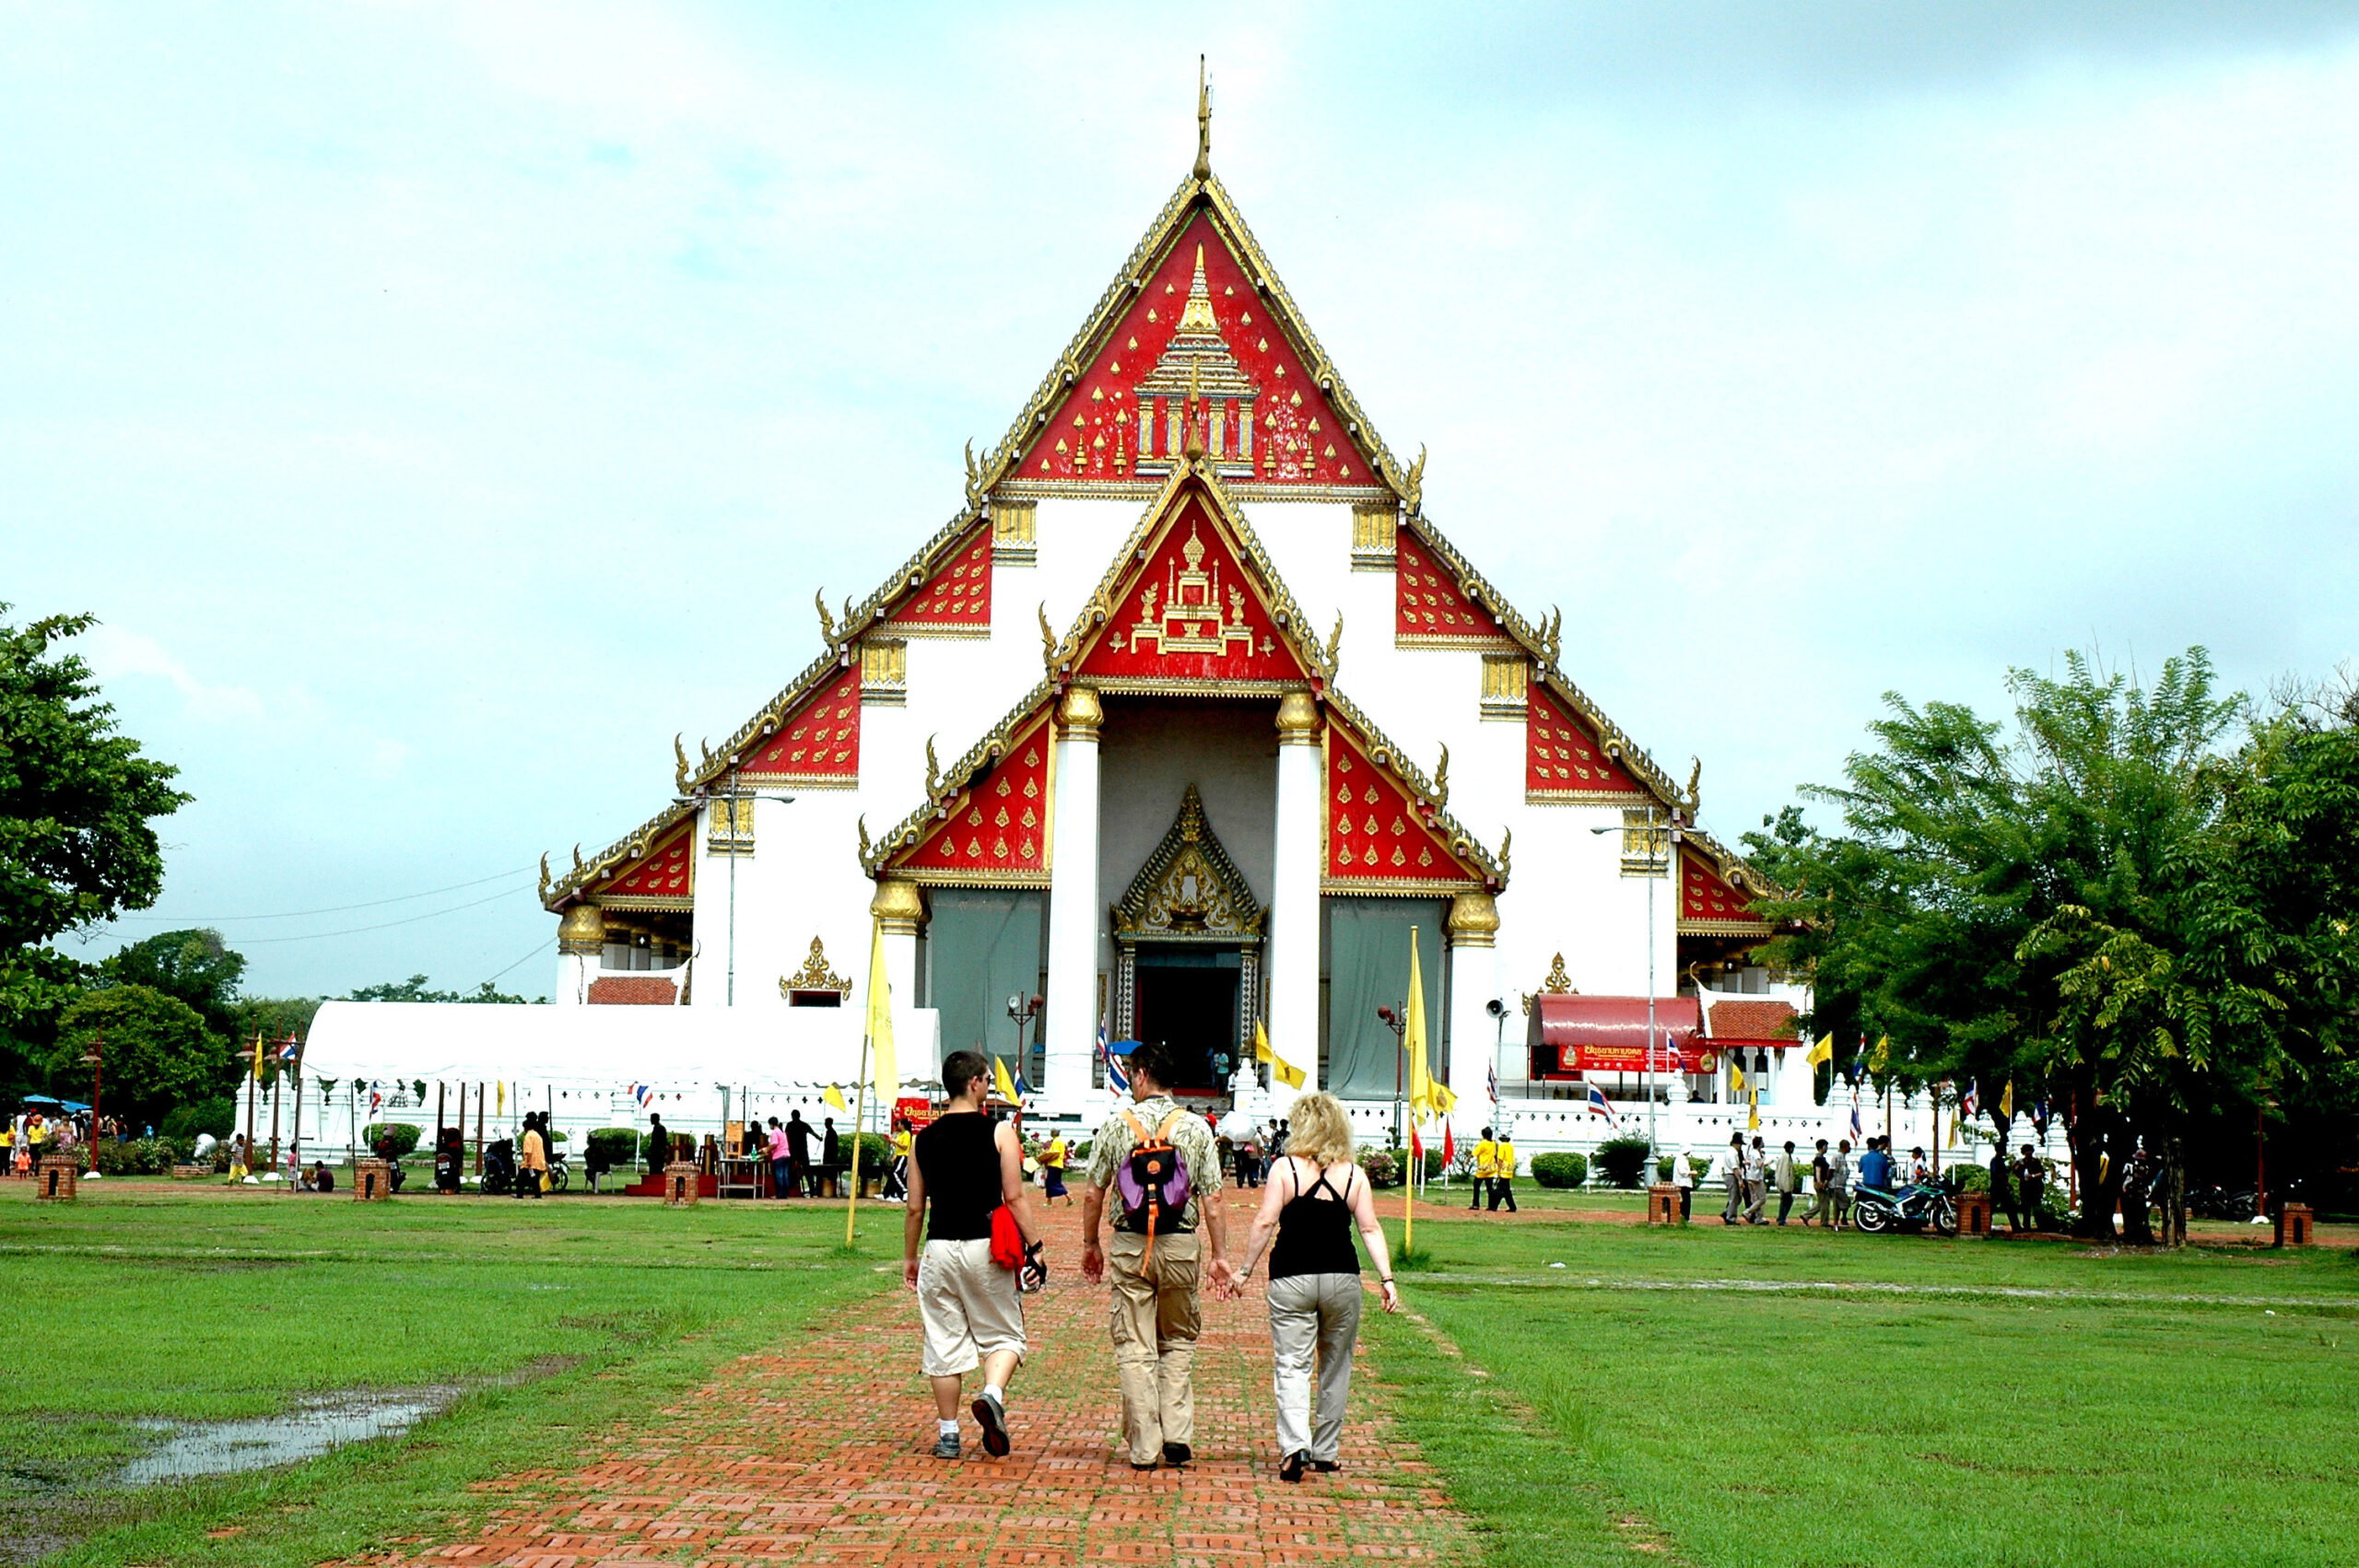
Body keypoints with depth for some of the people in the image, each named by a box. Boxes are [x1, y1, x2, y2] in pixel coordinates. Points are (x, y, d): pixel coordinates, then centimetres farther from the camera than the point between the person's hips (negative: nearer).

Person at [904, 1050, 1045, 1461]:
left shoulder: (925, 1138, 5)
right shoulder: (999, 1132, -4)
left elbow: (915, 1207, 8)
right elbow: (1014, 1197, -9)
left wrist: (909, 1257, 18)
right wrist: (1035, 1247, -3)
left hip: (940, 1247, 3)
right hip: (985, 1247, -3)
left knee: (944, 1342, 9)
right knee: (1003, 1334, 10)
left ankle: (947, 1434, 11)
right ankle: (992, 1394, -17)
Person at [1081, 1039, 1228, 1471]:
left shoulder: (1116, 1125, -2)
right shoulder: (1196, 1128, -1)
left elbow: (1093, 1195, 1)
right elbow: (1212, 1198, -3)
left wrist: (1090, 1245, 14)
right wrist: (1219, 1254, 4)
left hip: (1130, 1246, -1)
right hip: (1181, 1244, 1)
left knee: (1135, 1348, 4)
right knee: (1179, 1342, 16)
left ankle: (1144, 1447, 2)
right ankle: (1177, 1436, 7)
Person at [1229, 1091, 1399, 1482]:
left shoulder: (1285, 1168, -3)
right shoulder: (1354, 1175, 4)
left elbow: (1264, 1224, -6)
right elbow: (1370, 1229, -1)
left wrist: (1244, 1270, 1)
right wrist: (1386, 1278, 0)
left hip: (1292, 1280, -2)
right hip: (1342, 1278, 2)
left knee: (1291, 1365, -2)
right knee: (1335, 1365, 15)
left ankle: (1295, 1446, -20)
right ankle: (1326, 1452, 22)